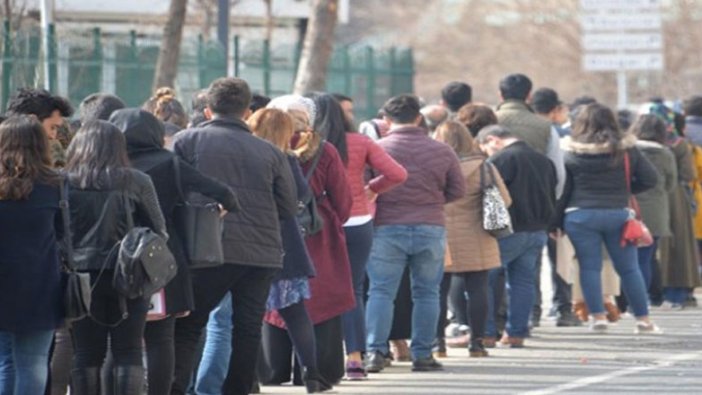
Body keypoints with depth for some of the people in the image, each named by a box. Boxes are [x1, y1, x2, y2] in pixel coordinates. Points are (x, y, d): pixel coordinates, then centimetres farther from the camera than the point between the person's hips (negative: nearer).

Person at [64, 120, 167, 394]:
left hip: (81, 275, 1)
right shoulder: (135, 182, -1)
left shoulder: (65, 183, 0)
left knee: (86, 354, 5)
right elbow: (158, 230, 2)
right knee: (128, 352, 3)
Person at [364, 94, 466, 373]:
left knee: (381, 291, 2)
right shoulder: (442, 151, 3)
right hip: (431, 229, 1)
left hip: (387, 229, -1)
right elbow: (458, 190, 7)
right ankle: (422, 355, 9)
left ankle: (376, 352, -5)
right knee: (427, 293, 9)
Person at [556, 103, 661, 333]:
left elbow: (561, 188, -2)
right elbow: (650, 178, 2)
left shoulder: (571, 152, -3)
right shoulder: (626, 150, 2)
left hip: (580, 215, -1)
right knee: (628, 268, 9)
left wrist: (556, 221, 5)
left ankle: (598, 316, -3)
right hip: (618, 214, 2)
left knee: (589, 267, 4)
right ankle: (643, 319, 11)